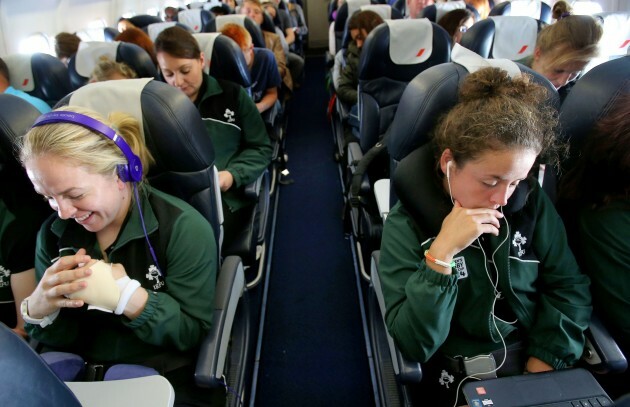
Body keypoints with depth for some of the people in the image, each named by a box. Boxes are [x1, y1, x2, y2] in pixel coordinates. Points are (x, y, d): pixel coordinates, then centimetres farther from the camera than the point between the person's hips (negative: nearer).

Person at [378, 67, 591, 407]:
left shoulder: (532, 203, -3)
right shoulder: (407, 225, -14)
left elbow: (570, 289, 3)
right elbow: (413, 345, -18)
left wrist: (544, 363, -7)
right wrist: (441, 252, -28)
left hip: (536, 364, 3)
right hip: (460, 379, -3)